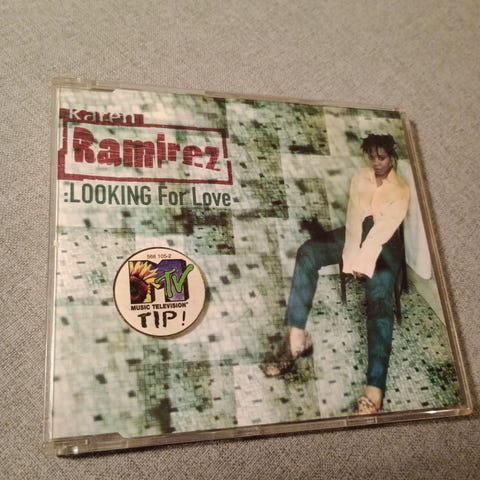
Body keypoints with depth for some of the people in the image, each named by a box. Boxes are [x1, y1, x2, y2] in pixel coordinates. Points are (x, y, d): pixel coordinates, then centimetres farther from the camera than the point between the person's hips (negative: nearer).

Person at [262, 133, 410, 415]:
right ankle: (297, 339, -32)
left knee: (380, 300, -30)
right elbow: (354, 216, -6)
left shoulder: (401, 190, -3)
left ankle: (375, 387, -44)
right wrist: (351, 256, -19)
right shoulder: (360, 177, 7)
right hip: (356, 233, 4)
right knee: (308, 253, -26)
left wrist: (362, 261, -27)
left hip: (385, 244, -3)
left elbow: (384, 229, -16)